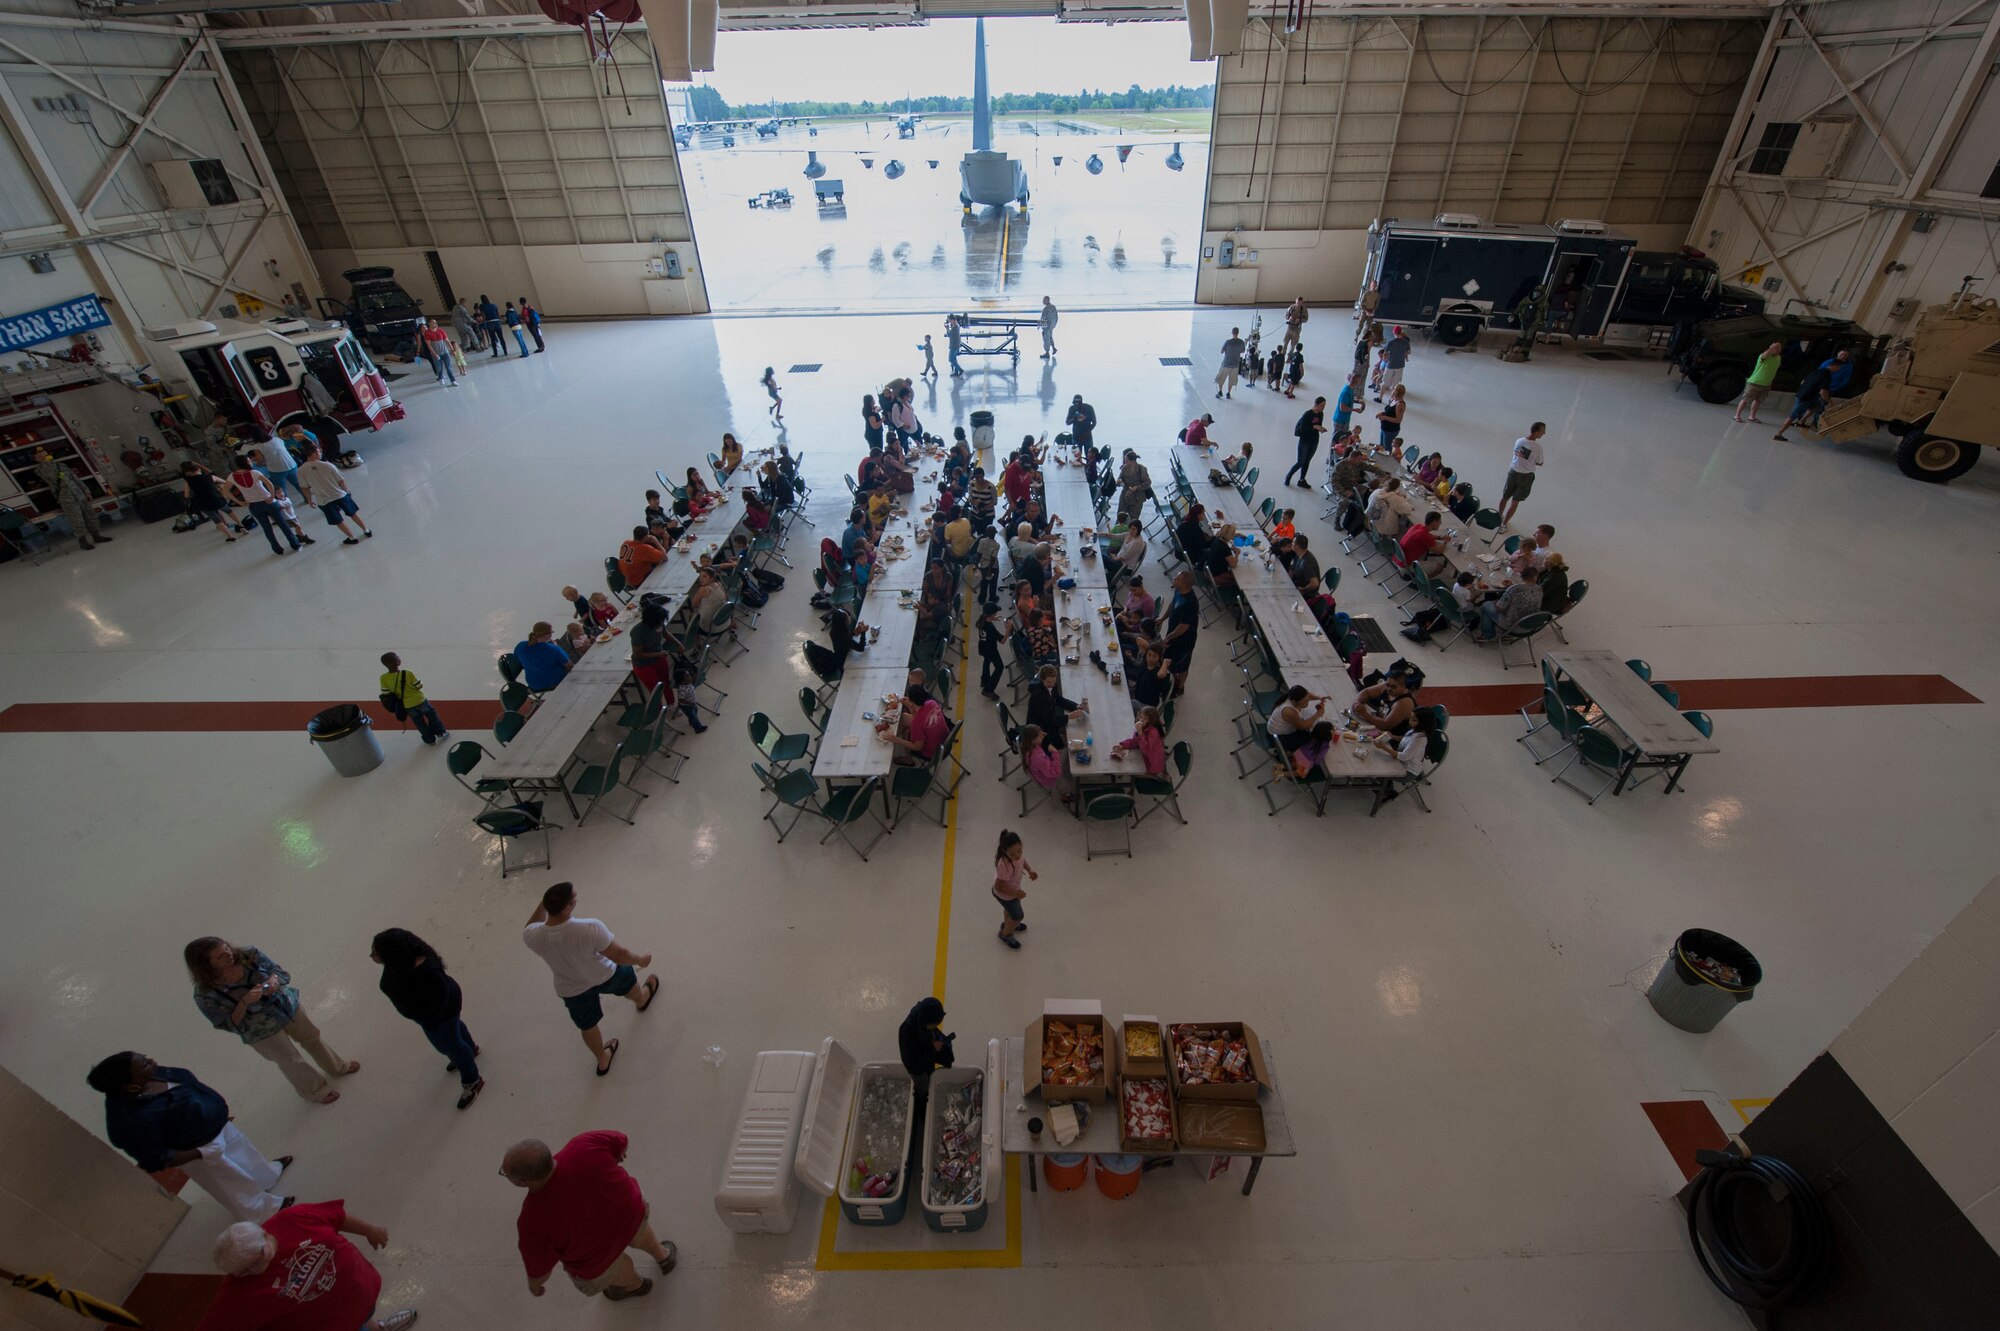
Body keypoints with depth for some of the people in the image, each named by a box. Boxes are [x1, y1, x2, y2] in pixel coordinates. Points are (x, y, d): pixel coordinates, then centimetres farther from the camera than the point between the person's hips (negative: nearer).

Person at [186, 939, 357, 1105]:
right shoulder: (206, 995, -29)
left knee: (313, 1037, 26)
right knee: (291, 1062, 18)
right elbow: (228, 1025, -19)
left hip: (287, 1005, 3)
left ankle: (337, 1067, 55)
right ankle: (316, 1092, 47)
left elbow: (279, 970, -7)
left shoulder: (248, 955, -23)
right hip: (261, 1031, -3)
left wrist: (273, 980, -30)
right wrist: (244, 1002, -36)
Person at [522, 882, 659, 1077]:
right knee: (626, 980, 35)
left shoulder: (533, 936, -32)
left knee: (588, 1026, 29)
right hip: (604, 976, -2)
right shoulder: (590, 928, -43)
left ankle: (603, 1060, 56)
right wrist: (640, 959, -10)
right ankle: (642, 1000, 68)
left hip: (572, 991, 2)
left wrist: (542, 904, -8)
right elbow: (619, 955, -28)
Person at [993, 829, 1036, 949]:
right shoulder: (1005, 866, -46)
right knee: (1018, 915, 16)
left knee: (1010, 908, 36)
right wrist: (1016, 893, -30)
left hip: (1012, 889, 7)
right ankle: (1005, 934, 44)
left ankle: (1007, 924, 66)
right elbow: (999, 887, -35)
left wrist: (1030, 870, -14)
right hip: (1005, 894, -7)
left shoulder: (1018, 853, -24)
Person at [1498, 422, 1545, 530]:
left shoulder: (1519, 441, -7)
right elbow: (1539, 464, -9)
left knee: (1505, 497, 21)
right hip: (1526, 476, -4)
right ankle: (1503, 525, 11)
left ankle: (1499, 517, 40)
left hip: (1513, 472, 4)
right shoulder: (1537, 447, -22)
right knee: (1515, 502, 7)